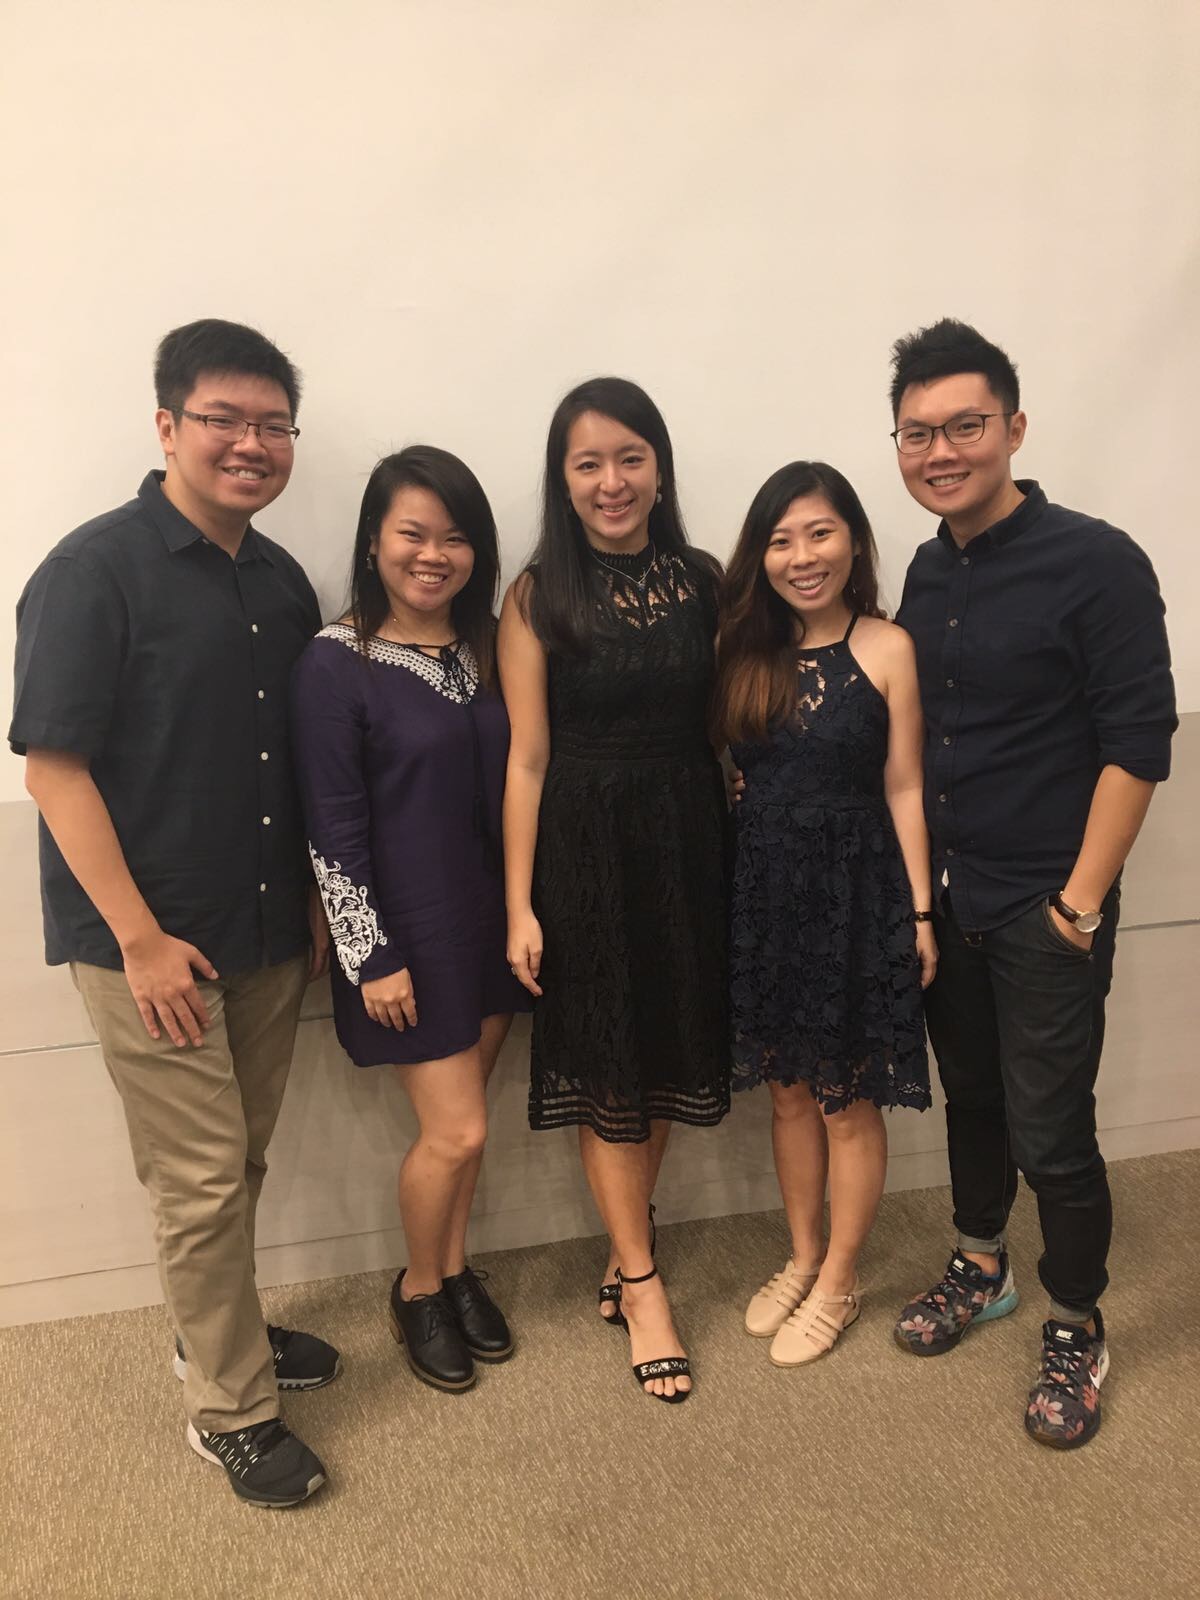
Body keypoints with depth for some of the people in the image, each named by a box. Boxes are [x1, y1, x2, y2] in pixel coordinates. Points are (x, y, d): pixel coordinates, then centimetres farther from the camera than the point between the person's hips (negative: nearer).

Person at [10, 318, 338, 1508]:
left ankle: (217, 1329, 42)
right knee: (200, 1177, 3)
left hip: (267, 931, 6)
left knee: (241, 1162, 19)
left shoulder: (280, 582, 8)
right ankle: (230, 1410, 22)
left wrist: (314, 904, 11)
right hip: (150, 940, -6)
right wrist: (140, 938, -17)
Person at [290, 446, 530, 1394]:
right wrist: (372, 956, -13)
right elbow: (332, 828, -12)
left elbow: (509, 786, 9)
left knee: (456, 1119, 15)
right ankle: (418, 1293, 28)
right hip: (406, 931, -5)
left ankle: (456, 1271, 38)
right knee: (458, 1131, 1)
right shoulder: (336, 665, -12)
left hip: (489, 918, 5)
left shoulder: (486, 648, 4)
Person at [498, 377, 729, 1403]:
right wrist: (520, 904, -8)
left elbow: (720, 724, 6)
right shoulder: (537, 599, -7)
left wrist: (731, 851, 2)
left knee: (668, 1055, 14)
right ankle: (641, 1282, 24)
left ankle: (623, 1252, 35)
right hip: (583, 848, -3)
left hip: (686, 840, 4)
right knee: (606, 1072, 7)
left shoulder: (703, 582, 3)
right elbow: (528, 759, -7)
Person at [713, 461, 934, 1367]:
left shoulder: (886, 648, -8)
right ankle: (803, 1258, 37)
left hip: (853, 886, -4)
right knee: (789, 1088, 17)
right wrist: (728, 888, -1)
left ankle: (839, 1281, 29)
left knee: (848, 1099, 9)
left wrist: (920, 912, -8)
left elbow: (903, 789, -7)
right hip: (764, 886, 4)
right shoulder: (744, 649, 4)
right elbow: (727, 772, 5)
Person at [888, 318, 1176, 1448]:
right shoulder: (928, 572, 5)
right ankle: (980, 1269, 41)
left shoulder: (1095, 563, -13)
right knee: (971, 1094, 20)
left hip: (1044, 910, -5)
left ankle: (1076, 1331, 26)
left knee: (1051, 1134, 2)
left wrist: (1080, 901, -15)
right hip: (943, 895, 6)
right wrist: (919, 876, 8)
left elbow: (1137, 745, -14)